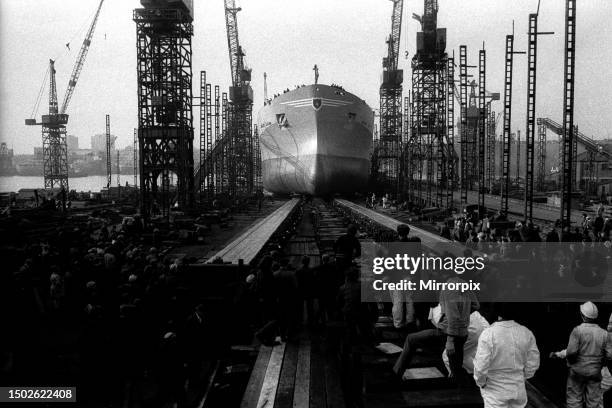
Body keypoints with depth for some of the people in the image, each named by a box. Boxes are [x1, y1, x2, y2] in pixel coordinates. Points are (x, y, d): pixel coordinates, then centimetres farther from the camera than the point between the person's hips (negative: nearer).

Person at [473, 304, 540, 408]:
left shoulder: (488, 334, -21)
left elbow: (481, 366, -20)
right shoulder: (527, 333, -7)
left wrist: (480, 382, -3)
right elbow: (533, 363, 1)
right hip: (518, 388, 4)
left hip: (495, 391, -4)